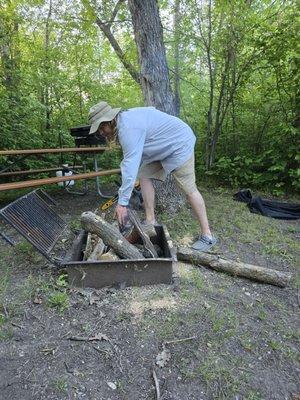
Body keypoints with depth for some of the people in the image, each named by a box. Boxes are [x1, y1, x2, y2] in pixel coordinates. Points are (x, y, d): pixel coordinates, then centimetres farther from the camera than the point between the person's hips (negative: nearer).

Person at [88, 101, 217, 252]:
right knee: (144, 176, 4)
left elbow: (131, 165, -33)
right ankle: (150, 222, 9)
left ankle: (207, 236, 0)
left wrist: (122, 202, -31)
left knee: (189, 189, -9)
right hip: (164, 148, 10)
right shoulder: (124, 119, 5)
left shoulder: (128, 127, -27)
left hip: (179, 144, -10)